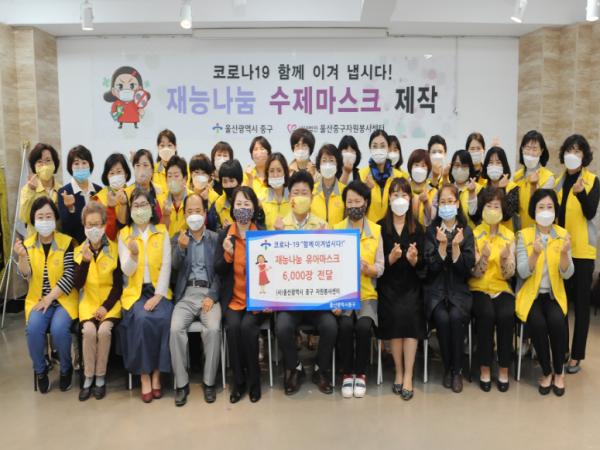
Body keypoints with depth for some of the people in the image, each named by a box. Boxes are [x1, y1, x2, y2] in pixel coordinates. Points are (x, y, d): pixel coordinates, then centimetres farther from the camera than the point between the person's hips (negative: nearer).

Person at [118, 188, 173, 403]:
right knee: (142, 320, -30)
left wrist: (159, 294, -13)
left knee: (163, 319, -29)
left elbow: (166, 265, -1)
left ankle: (157, 373, -12)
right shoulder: (124, 234, 5)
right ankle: (144, 375, -14)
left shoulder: (162, 231, 6)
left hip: (158, 290, 0)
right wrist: (134, 254, -24)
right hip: (135, 291, 0)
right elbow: (127, 271, -3)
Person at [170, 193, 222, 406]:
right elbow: (175, 266, -4)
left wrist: (212, 296, -11)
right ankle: (181, 383, -12)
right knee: (176, 328, -26)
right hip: (186, 294, 1)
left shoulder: (216, 239, 9)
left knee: (213, 329, -28)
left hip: (209, 293, -1)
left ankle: (209, 381, -11)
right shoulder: (177, 239, 13)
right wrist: (181, 248, -24)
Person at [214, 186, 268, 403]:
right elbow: (218, 270, 4)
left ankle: (254, 380, -4)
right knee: (233, 326, -25)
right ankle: (238, 381, -5)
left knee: (247, 326, -27)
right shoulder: (224, 234, 6)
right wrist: (227, 254, -16)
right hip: (233, 298, 2)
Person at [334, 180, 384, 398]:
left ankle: (361, 374, -5)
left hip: (367, 293, 0)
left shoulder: (376, 230, 6)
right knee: (346, 325, -27)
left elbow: (380, 268, 2)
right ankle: (347, 373, -5)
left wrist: (367, 268, -21)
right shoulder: (336, 230, 5)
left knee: (363, 325, -26)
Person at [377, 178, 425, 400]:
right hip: (388, 284, -1)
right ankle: (399, 372, -5)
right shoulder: (380, 227, 3)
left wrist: (414, 259, -18)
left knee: (409, 314, -24)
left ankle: (408, 376, -15)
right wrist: (391, 258, -20)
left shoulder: (417, 228, 8)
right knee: (395, 315, -23)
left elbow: (422, 265, 3)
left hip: (411, 284, 1)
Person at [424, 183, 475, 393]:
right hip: (436, 289, 0)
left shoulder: (466, 231, 5)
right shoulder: (431, 231, 4)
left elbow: (467, 267, -3)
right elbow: (432, 266, -5)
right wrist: (442, 245, -18)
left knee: (455, 317, -29)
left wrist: (455, 246, -17)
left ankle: (457, 370, -10)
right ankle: (447, 368, -6)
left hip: (459, 288, 0)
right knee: (442, 318, -28)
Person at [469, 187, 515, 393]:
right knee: (487, 314, -32)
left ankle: (504, 369, -13)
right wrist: (484, 257, -28)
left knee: (506, 315, -29)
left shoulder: (509, 235, 4)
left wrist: (505, 258, -24)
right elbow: (475, 274, -8)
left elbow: (508, 275, -3)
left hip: (502, 288, 2)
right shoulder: (474, 234, -2)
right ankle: (485, 368, -15)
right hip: (479, 288, -1)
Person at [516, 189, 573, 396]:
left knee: (557, 321, -28)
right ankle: (546, 372, -5)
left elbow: (567, 274, -6)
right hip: (530, 293, -1)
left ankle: (559, 372, -4)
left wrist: (564, 253, -25)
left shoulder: (563, 234, 1)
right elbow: (523, 273, -13)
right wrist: (535, 254, -30)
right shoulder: (523, 235, -4)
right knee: (537, 323, -29)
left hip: (554, 294, 1)